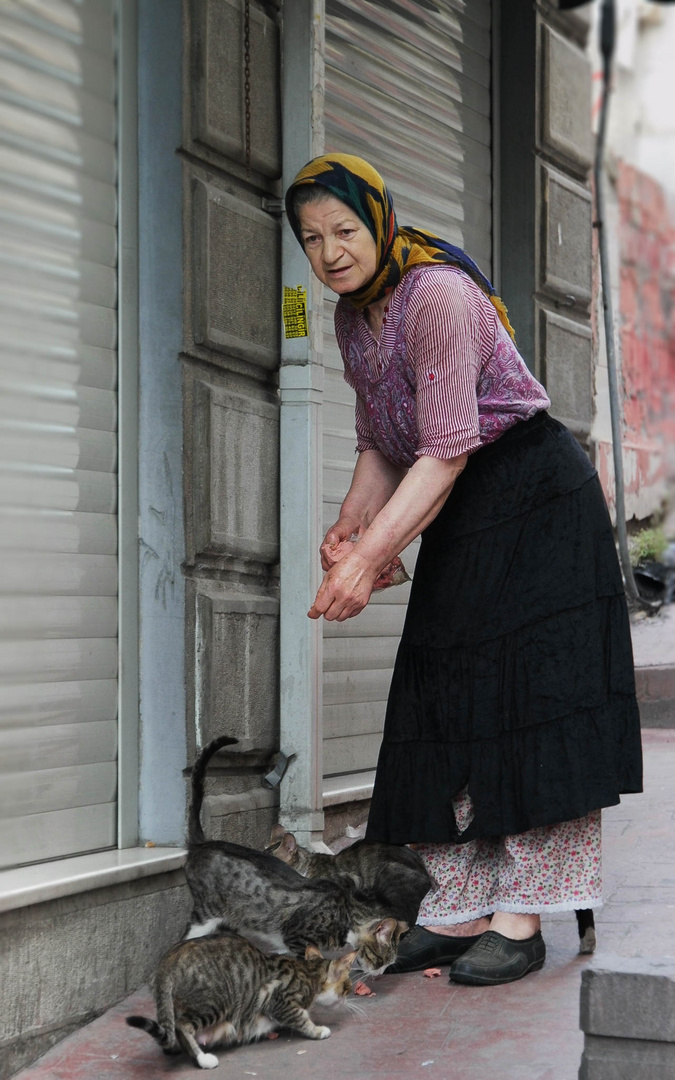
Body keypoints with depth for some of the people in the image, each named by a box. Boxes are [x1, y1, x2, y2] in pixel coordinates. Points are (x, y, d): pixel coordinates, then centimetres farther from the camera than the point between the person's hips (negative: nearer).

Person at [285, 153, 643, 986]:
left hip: (536, 501, -8)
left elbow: (445, 451, -26)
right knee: (444, 704, 4)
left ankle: (523, 920, -5)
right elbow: (383, 447, 10)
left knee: (526, 699, -9)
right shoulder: (352, 317, 6)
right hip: (459, 513, 9)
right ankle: (460, 910, 10)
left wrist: (370, 557, -30)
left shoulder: (438, 294, -21)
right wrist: (350, 525, -8)